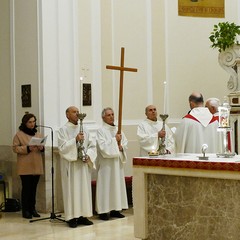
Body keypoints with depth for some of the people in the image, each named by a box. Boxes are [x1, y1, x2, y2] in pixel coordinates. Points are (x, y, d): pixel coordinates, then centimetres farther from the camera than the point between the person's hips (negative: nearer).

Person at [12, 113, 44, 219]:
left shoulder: (38, 134, 15)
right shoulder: (19, 134, -2)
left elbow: (42, 148, 20)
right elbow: (15, 148, -7)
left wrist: (41, 148, -4)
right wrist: (28, 148, -19)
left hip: (36, 166, 5)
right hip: (25, 166, -5)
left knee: (34, 188, 7)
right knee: (26, 188, -4)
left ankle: (32, 209, 16)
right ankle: (25, 211, 2)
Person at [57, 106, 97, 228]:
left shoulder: (84, 129, 11)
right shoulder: (63, 130, -3)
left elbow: (92, 145, 9)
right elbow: (62, 147, -13)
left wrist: (88, 155, -7)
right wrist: (75, 140, -21)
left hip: (83, 165, 5)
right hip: (70, 165, -5)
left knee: (84, 189, 6)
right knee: (72, 189, -3)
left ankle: (83, 215, 13)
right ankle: (72, 217, 2)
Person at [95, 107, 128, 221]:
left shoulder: (118, 130, 12)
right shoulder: (101, 131, -6)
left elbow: (125, 143, 10)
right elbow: (103, 146, -16)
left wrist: (121, 147, -10)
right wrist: (115, 140, -14)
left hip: (117, 162, 6)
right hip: (106, 163, -6)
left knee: (117, 184, 7)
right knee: (106, 185, -5)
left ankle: (115, 209, 15)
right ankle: (103, 210, 0)